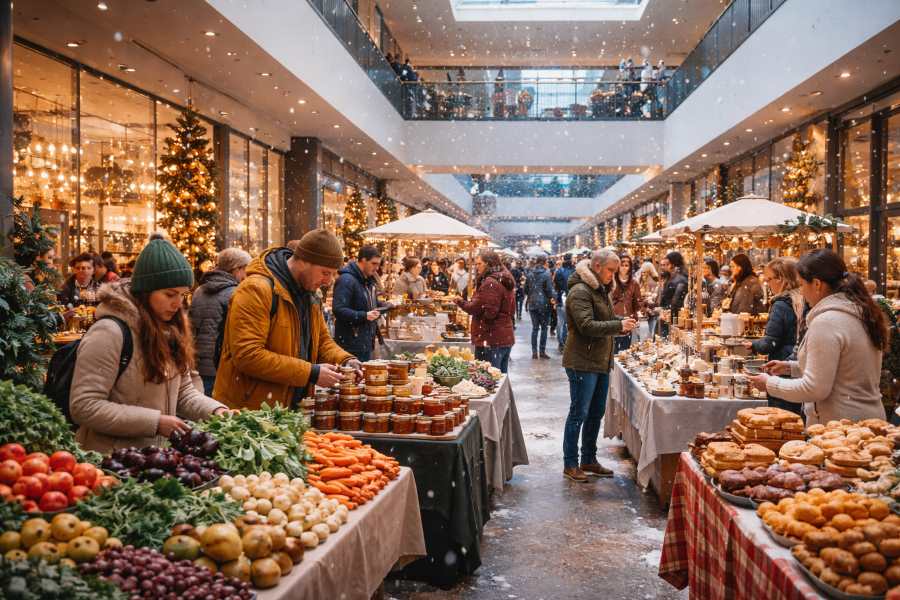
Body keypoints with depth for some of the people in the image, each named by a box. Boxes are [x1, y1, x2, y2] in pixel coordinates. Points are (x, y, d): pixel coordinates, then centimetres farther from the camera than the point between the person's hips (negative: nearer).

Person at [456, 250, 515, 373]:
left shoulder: (490, 283, -14)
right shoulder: (505, 282, 17)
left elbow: (488, 312, -19)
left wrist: (461, 303, -10)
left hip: (491, 340, -10)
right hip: (506, 338, 10)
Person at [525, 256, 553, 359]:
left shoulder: (530, 274, 4)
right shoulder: (546, 274, -10)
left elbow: (526, 289, 8)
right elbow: (549, 290, -11)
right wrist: (551, 298, 5)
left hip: (532, 304, 4)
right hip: (543, 304, -4)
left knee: (535, 328, 9)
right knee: (544, 328, 5)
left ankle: (534, 351, 7)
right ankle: (542, 351, 6)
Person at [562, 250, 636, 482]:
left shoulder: (601, 290, 17)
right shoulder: (580, 291, -15)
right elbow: (587, 326, -23)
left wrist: (623, 325, 5)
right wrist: (619, 326, -22)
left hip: (601, 362, 9)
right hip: (582, 363, -9)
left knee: (596, 413, 15)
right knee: (579, 414, -2)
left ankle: (589, 460, 26)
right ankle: (570, 464, 8)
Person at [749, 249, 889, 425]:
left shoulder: (826, 322, -20)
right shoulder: (859, 313, 8)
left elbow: (815, 389, -21)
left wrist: (769, 384, -9)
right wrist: (791, 366, 18)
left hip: (838, 426, -9)